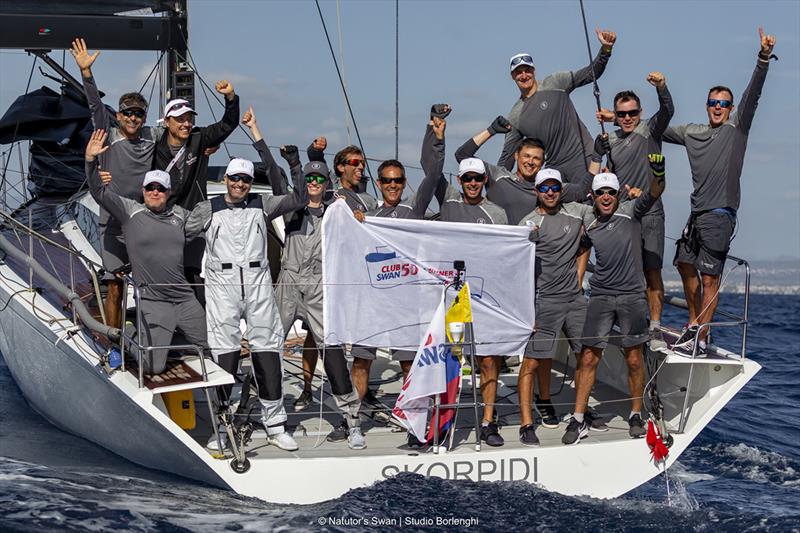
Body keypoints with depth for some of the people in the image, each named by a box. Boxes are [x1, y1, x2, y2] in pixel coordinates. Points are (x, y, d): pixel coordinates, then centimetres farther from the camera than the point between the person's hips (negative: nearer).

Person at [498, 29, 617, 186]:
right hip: (554, 167, 4)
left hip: (581, 157, -4)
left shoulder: (555, 84, 2)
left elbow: (591, 73, -4)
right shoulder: (515, 116, 11)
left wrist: (606, 49, -19)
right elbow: (508, 155, 14)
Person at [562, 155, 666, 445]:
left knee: (634, 359, 5)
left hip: (632, 295, -2)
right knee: (588, 358, -1)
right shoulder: (588, 221, 6)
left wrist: (658, 173, -37)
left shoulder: (631, 211, -2)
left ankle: (636, 416, 20)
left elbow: (654, 193, -18)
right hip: (600, 296, 2)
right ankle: (578, 420, 4)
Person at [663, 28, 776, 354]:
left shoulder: (737, 127, 1)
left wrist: (764, 58, -25)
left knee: (709, 278, -7)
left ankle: (700, 339, -4)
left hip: (720, 215, -7)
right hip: (697, 214, 7)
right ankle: (693, 324, 33)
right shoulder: (692, 132, 15)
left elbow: (753, 94, -12)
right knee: (685, 265, 15)